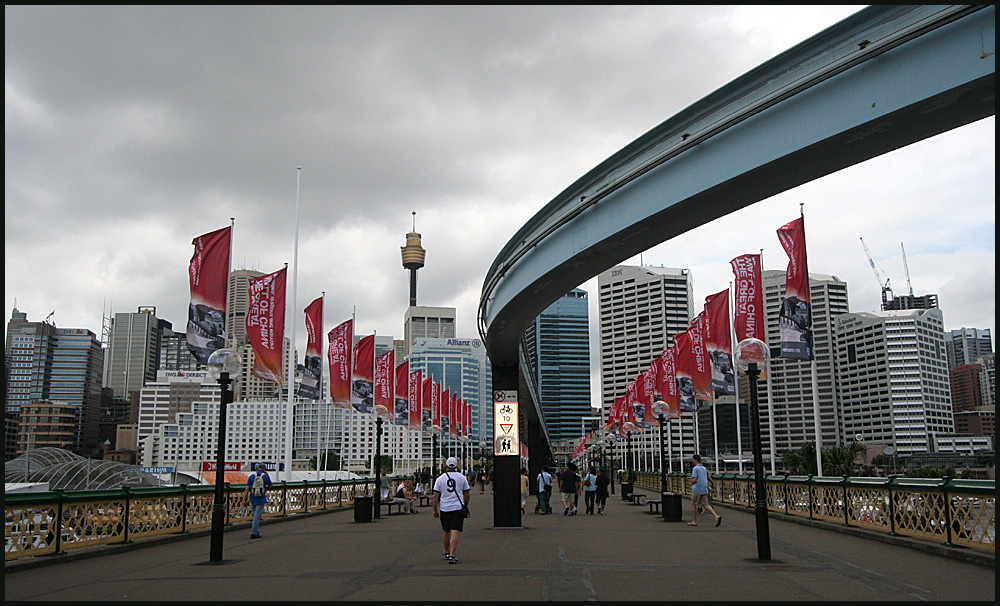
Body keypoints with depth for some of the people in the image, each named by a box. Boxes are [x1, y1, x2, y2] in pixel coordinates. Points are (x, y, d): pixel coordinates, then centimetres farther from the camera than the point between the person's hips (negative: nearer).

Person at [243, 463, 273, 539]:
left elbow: (247, 489, 0)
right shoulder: (265, 476, -2)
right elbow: (271, 485, 13)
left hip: (253, 498, 3)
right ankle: (253, 533, -4)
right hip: (261, 499, -3)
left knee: (256, 515, 17)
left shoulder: (251, 476, 3)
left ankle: (257, 532, 17)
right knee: (257, 516, -2)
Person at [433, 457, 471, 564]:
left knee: (446, 531, 17)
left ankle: (447, 552, 33)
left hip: (444, 508, 1)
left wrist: (435, 510, 6)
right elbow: (466, 495, 8)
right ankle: (452, 555, -15)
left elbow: (435, 496, -1)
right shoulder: (462, 478, 3)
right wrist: (465, 506, 23)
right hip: (458, 508, -1)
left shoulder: (440, 478, 1)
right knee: (455, 532, -6)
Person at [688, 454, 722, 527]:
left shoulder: (695, 468, -11)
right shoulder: (704, 468, 13)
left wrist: (691, 480, 1)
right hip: (704, 489, 7)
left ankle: (694, 521, 13)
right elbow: (710, 479, 15)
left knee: (693, 505, 8)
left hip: (697, 490, -7)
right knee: (705, 505, 3)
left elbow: (694, 480, -19)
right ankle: (716, 516, -17)